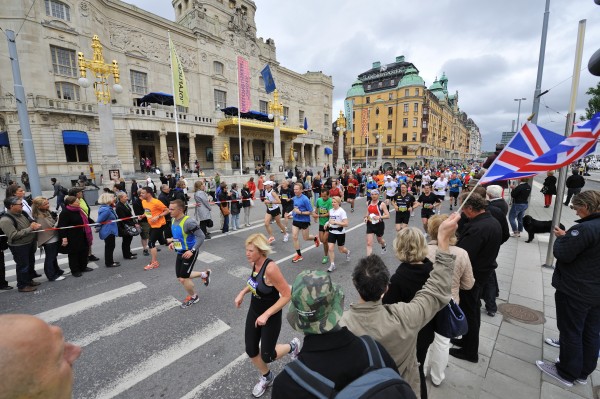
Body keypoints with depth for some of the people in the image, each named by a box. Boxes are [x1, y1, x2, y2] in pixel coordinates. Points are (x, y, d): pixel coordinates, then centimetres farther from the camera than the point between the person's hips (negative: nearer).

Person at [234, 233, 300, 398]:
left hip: (271, 316, -7)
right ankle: (266, 378, 45)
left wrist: (266, 315, -26)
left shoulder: (270, 268, -33)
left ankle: (292, 346, 36)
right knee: (251, 351, 16)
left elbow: (287, 295, -28)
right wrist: (242, 292, -1)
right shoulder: (254, 263, -9)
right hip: (254, 311, 7)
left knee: (267, 356, 7)